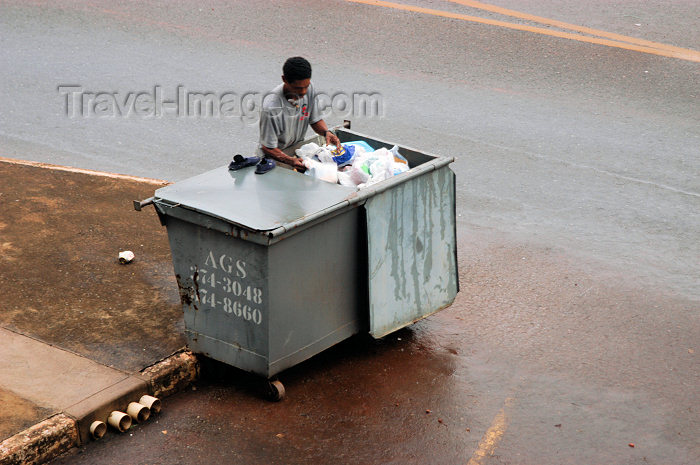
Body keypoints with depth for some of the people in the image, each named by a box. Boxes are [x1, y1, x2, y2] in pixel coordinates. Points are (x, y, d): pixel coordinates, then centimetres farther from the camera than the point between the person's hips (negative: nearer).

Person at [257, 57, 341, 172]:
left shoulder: (308, 89, -10)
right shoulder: (271, 107, -29)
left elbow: (315, 120, 6)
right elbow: (268, 148, -22)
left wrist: (326, 132, -15)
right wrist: (290, 161, -38)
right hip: (274, 158, -6)